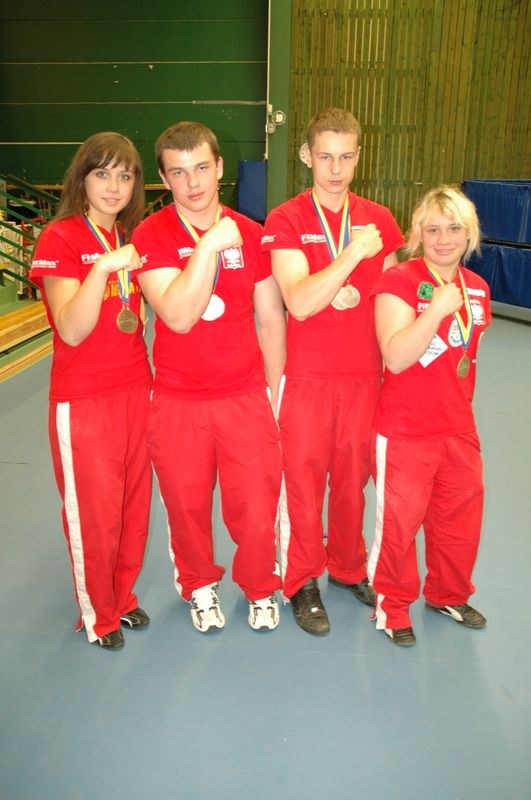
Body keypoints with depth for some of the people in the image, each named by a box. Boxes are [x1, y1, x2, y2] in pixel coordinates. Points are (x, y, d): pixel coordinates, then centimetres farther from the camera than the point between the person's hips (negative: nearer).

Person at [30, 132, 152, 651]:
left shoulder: (132, 238, 10)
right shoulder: (59, 238, -10)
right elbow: (72, 330, -21)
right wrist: (103, 267, -29)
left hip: (136, 389, 6)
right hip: (83, 399, -6)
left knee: (134, 503, 13)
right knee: (94, 512, 6)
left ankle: (123, 596, 35)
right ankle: (97, 614, 28)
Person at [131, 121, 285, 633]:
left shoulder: (250, 234, 2)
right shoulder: (150, 236, -7)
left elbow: (271, 319, 7)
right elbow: (178, 316, -21)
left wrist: (273, 392, 8)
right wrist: (208, 245, -25)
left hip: (245, 397, 1)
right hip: (177, 403, -1)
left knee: (257, 510, 4)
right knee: (187, 508, 13)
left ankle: (260, 589, 33)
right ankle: (200, 586, 41)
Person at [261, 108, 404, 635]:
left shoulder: (379, 220, 5)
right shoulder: (285, 221, -6)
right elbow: (299, 304, -19)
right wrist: (353, 253, -24)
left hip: (365, 375, 3)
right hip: (306, 377, -3)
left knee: (353, 478, 14)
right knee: (303, 481, 7)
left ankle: (349, 567, 36)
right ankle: (301, 582, 26)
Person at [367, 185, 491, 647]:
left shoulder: (477, 289, 5)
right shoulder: (399, 281, -14)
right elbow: (395, 358, -24)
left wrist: (462, 405, 15)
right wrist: (437, 308, -30)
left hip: (459, 428, 6)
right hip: (405, 430, -6)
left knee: (461, 516, 18)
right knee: (400, 519, 5)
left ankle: (449, 595, 42)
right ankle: (393, 604, 29)